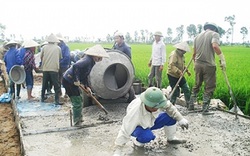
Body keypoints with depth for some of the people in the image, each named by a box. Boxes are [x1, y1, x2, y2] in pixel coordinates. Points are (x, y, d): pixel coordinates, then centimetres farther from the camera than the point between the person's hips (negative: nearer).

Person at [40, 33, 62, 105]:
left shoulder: (44, 47, 3)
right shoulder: (58, 48, 3)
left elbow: (41, 57, 10)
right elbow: (60, 58, 11)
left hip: (45, 68, 2)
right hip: (54, 69, -2)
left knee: (44, 84, 17)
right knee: (57, 85, 2)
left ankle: (42, 97, 28)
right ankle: (57, 100, -5)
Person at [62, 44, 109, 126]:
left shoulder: (90, 61, 9)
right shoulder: (87, 61, -21)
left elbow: (84, 75, 16)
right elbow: (75, 66, -36)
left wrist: (86, 87, 9)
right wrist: (76, 80, -29)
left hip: (70, 81, 10)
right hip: (69, 81, -10)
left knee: (79, 101, 19)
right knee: (77, 103, -3)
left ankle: (79, 119, 32)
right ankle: (77, 123, 8)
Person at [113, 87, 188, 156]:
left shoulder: (156, 102, -28)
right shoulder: (135, 111, -41)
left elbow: (169, 107, -8)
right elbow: (125, 131, -38)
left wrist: (181, 119, -13)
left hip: (151, 122, 5)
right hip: (137, 127, -5)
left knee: (170, 116, -14)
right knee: (147, 136, -37)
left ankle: (171, 138, 10)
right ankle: (136, 140, -1)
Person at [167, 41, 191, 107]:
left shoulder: (181, 55, 9)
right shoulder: (174, 55, -20)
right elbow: (171, 66, -32)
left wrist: (187, 70, 10)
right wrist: (179, 72, -39)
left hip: (180, 76, 9)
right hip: (172, 75, -9)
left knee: (186, 89, 5)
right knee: (175, 92, -4)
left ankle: (188, 104, 14)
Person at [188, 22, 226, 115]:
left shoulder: (198, 36, 15)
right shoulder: (214, 34, -2)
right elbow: (215, 46, -22)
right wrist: (222, 59, -17)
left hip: (198, 64, 6)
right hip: (209, 65, -6)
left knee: (197, 85, 19)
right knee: (209, 88, 4)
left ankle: (191, 105, 23)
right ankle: (205, 110, 5)